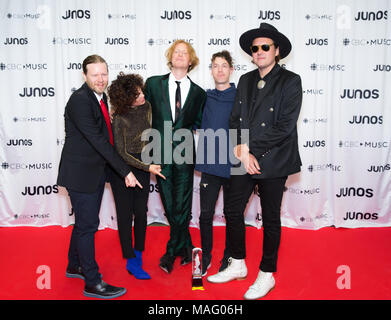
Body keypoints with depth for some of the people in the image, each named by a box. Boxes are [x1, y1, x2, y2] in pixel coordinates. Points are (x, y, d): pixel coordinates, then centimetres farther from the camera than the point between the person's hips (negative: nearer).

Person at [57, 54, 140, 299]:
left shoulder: (101, 98, 8)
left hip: (96, 172, 9)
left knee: (84, 222, 20)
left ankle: (75, 266, 39)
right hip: (81, 172, -9)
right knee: (88, 224, -1)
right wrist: (125, 171, -26)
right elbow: (98, 140, -26)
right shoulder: (80, 100, -20)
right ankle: (93, 283, 13)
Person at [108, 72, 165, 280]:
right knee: (125, 214, 3)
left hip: (142, 166, 5)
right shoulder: (119, 118, -20)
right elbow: (121, 153, -18)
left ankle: (138, 253, 25)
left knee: (141, 212, 7)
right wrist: (148, 167, -17)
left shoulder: (147, 107, -3)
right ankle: (131, 261, 12)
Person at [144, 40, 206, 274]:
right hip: (161, 153, 2)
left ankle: (171, 253, 17)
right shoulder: (154, 83, 8)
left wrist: (182, 133, -3)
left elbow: (199, 123, 11)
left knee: (181, 207, -1)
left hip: (184, 154, -1)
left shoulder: (198, 93, 7)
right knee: (170, 207, 8)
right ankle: (186, 249, 27)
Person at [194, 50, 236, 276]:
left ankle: (229, 258, 28)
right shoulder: (205, 97, 7)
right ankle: (205, 257, 26)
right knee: (206, 214, 7)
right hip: (210, 165, 2)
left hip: (233, 165, -2)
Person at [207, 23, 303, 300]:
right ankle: (238, 265, 31)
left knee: (270, 218, 7)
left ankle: (267, 275, 26)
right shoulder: (245, 80, 11)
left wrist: (249, 147, -15)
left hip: (273, 162, -5)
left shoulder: (290, 81, -7)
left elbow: (285, 126, -15)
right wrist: (241, 150, -8)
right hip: (244, 160, 6)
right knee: (233, 211, 10)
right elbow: (235, 119, 7)